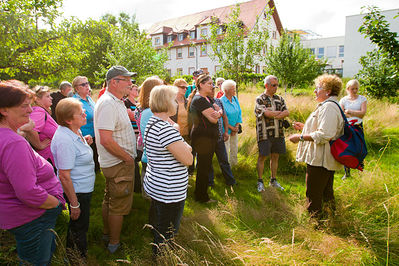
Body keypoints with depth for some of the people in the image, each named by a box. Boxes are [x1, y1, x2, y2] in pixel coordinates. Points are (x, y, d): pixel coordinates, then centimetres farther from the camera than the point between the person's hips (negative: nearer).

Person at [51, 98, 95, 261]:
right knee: (79, 226, 11)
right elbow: (64, 176, -28)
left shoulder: (74, 131, 1)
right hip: (77, 192, -10)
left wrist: (84, 142, 7)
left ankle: (72, 255, 49)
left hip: (84, 188, 10)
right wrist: (74, 204, -23)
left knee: (77, 224, 27)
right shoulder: (65, 140, -30)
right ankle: (79, 259, 34)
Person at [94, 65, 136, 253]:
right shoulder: (108, 104, -23)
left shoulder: (116, 102, 10)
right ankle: (114, 243, 23)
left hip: (114, 162, 10)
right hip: (118, 164, -10)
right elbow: (106, 140, -29)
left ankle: (107, 233, 42)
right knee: (119, 205, 5)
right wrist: (128, 158, -20)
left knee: (109, 200, 23)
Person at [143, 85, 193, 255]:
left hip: (155, 186, 11)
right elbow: (188, 159, -24)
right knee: (167, 235, 9)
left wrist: (181, 146, 1)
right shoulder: (165, 129, -26)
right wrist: (186, 147, -4)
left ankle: (157, 256, 46)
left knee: (158, 229, 27)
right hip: (169, 193, -11)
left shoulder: (153, 122, 6)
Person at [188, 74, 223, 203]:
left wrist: (218, 113, -14)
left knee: (204, 166, 18)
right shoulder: (199, 100, -17)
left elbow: (220, 110, 7)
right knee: (204, 167, 1)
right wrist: (216, 114, -2)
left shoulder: (207, 98, 15)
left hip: (209, 137, 10)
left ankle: (200, 194, 32)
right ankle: (202, 197, 16)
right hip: (202, 137, -10)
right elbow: (213, 119, -22)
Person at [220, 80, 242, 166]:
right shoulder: (221, 101, -15)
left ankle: (233, 165, 31)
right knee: (225, 150, 1)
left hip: (235, 129, 6)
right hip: (226, 129, -6)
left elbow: (239, 113, 8)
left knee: (234, 149, 15)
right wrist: (231, 127, -12)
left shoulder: (235, 99, 4)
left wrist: (236, 127, -3)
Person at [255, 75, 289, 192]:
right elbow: (267, 113, -18)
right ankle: (260, 181, 14)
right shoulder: (259, 99, -5)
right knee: (262, 157, 2)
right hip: (265, 133, -5)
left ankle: (273, 180, 24)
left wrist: (274, 115, -14)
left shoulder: (279, 98, 11)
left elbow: (287, 112, 0)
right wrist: (280, 112, -5)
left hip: (278, 133, 5)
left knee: (275, 156, 11)